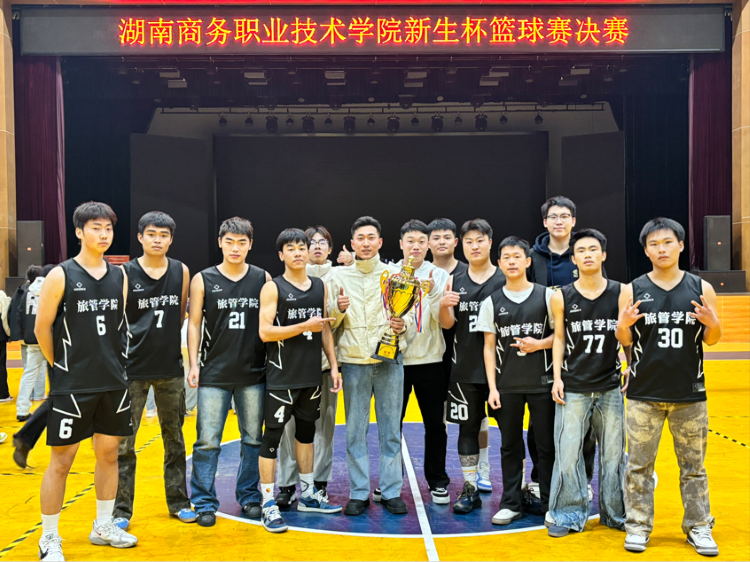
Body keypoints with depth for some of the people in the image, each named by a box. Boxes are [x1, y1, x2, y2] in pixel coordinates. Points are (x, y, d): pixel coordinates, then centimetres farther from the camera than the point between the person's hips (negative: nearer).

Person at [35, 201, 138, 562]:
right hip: (72, 385, -5)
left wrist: (113, 363, 10)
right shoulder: (61, 275, -8)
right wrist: (62, 366, 3)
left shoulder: (119, 276, 6)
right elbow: (42, 328, -4)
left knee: (109, 452, 13)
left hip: (114, 383, 5)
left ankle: (103, 527, 29)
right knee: (61, 460, 2)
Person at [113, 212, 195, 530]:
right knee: (123, 442, 3)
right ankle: (121, 510, 15)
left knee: (174, 438, 12)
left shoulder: (181, 272, 3)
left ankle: (178, 502, 24)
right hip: (133, 368, -3)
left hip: (170, 368, 3)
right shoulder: (125, 273, -4)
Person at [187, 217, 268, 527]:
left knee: (253, 438, 9)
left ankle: (250, 496, 23)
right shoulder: (203, 280, 2)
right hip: (214, 374, -1)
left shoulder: (263, 278, 4)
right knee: (207, 440, 0)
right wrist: (193, 363, -4)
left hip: (254, 373, 2)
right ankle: (204, 503, 12)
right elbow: (194, 323, 3)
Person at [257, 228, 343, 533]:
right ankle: (269, 504, 8)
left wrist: (333, 366, 8)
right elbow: (265, 332, -15)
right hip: (282, 376, -6)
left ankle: (308, 495, 30)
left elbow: (325, 329, 13)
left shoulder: (320, 287, 9)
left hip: (312, 375, 6)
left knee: (306, 431, 17)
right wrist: (305, 326, -21)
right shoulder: (273, 287, -7)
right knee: (272, 436, -1)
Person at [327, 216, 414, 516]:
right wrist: (339, 310, -12)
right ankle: (358, 493, 15)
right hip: (353, 361, 0)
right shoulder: (339, 275, 9)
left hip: (390, 359, 0)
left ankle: (391, 491, 15)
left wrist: (403, 323, -13)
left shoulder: (395, 273, 8)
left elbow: (410, 310, 8)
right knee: (355, 430, 4)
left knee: (391, 429, 4)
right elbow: (330, 324, 9)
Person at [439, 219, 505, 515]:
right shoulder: (455, 281, 8)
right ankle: (470, 489, 19)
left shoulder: (505, 279, 0)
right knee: (467, 426, 8)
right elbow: (447, 324, 5)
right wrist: (443, 306, -16)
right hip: (465, 368, 3)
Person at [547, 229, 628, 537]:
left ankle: (616, 512, 26)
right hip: (573, 388, -1)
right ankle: (569, 514, 15)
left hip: (610, 387, 1)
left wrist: (631, 368, 1)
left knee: (613, 452, 9)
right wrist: (557, 378, 0)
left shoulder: (620, 293, 1)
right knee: (568, 453, -1)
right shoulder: (561, 297, -1)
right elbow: (559, 338, 5)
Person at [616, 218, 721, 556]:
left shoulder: (701, 288, 2)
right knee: (639, 464, 6)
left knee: (693, 465, 11)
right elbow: (626, 342, 3)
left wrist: (713, 324, -15)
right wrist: (622, 327, -18)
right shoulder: (632, 290, 0)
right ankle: (638, 526, 18)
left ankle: (698, 527, 24)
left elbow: (711, 340, 6)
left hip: (690, 394, 1)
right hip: (644, 394, 0)